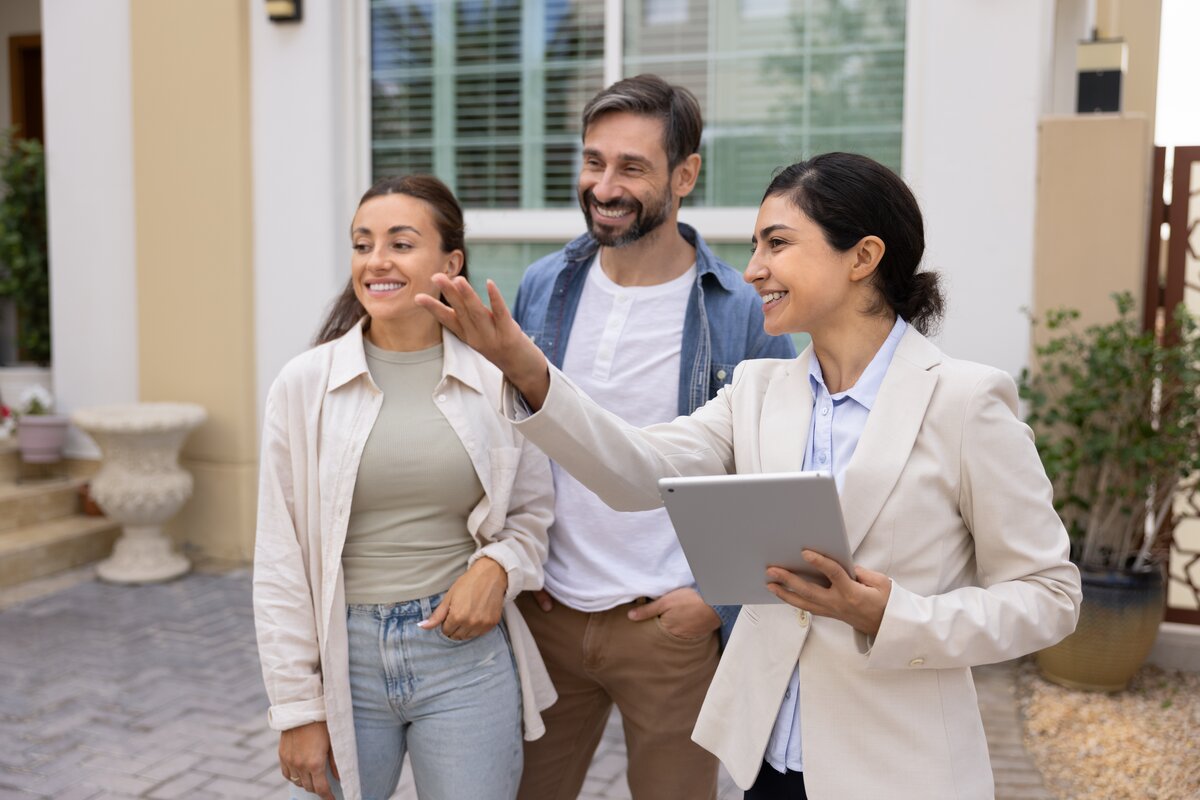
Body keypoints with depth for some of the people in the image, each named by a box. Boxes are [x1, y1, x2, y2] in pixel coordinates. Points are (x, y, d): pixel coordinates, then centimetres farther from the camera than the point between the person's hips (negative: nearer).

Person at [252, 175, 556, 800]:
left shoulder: (498, 379, -3)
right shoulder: (304, 383, -4)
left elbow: (534, 513, 10)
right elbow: (280, 560, -1)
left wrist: (497, 567, -12)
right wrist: (298, 708, -2)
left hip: (467, 655, 0)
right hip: (345, 656, 0)